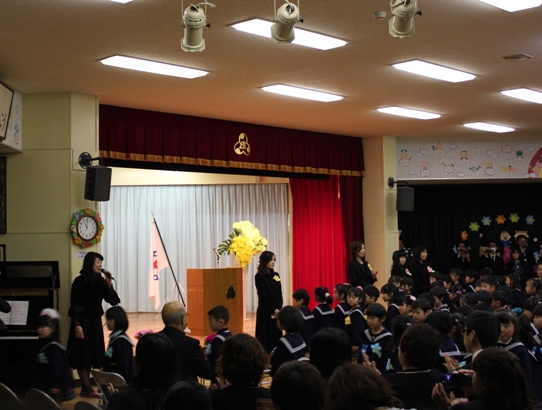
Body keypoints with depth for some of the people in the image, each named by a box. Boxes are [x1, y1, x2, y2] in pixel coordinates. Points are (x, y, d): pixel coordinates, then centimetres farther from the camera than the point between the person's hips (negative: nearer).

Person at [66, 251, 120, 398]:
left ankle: (86, 387, 18)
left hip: (96, 321, 7)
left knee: (92, 353, 10)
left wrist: (109, 284, -12)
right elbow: (75, 305, -14)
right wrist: (76, 325, -20)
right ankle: (86, 388, 0)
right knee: (83, 354, -3)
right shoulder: (80, 281, -11)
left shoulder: (100, 281, 5)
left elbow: (113, 301, 0)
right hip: (83, 321, -7)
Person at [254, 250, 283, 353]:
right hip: (265, 312, -6)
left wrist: (278, 309, -8)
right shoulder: (259, 277, -8)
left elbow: (279, 294, 6)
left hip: (276, 312, 6)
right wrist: (273, 310, -13)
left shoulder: (276, 275, 9)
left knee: (276, 335, 5)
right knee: (265, 337, -3)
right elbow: (263, 296, -11)